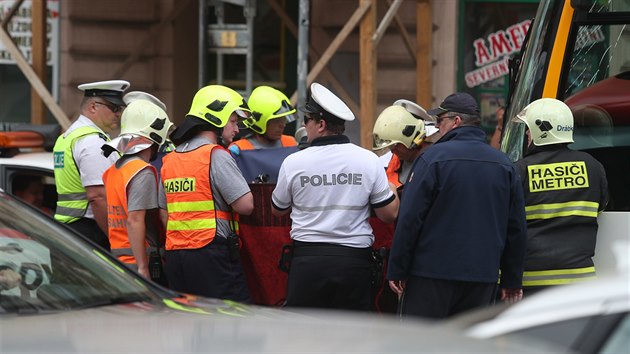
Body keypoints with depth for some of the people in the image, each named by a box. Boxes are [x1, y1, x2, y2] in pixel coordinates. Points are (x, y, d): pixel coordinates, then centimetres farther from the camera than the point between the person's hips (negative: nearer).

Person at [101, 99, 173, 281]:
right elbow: (135, 220, -20)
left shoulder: (113, 170, 15)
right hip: (137, 262, -9)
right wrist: (143, 268, -21)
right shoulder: (143, 173, -13)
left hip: (117, 258, 9)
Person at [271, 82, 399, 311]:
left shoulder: (293, 163, -3)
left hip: (308, 260, -1)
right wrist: (391, 191, 23)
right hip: (355, 261, 1)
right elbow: (389, 214, 2)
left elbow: (278, 210, 13)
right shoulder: (368, 161, -2)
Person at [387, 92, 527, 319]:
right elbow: (516, 228, 13)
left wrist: (396, 269, -3)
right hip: (483, 277, 5)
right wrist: (512, 281, 18)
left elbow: (410, 218, -9)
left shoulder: (433, 158, -7)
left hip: (432, 273, -5)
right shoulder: (505, 165, 10)